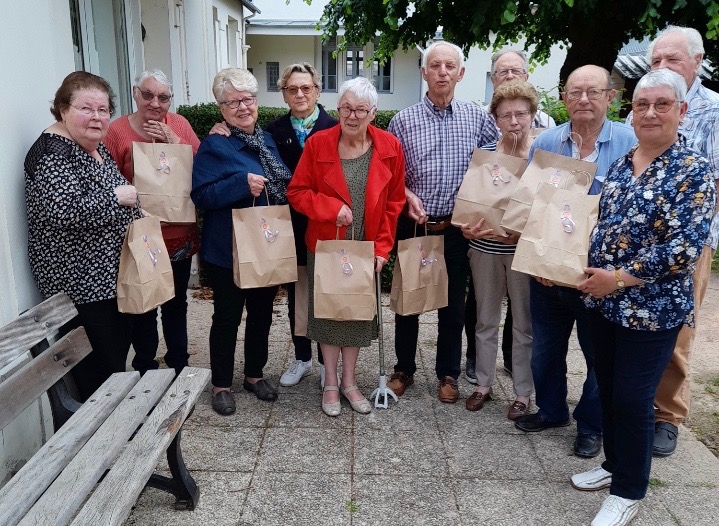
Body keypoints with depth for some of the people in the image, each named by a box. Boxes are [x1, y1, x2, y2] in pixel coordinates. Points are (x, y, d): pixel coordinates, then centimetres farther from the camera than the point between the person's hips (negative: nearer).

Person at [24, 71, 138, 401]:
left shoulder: (94, 145, 11)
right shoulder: (54, 154, -18)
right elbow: (61, 211, -33)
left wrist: (134, 209, 12)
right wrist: (116, 196, -23)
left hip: (111, 273, 10)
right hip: (82, 282, -10)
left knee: (119, 350, 19)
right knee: (98, 367, -1)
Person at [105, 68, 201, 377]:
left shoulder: (179, 124, 2)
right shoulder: (117, 131, -8)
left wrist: (174, 142, -16)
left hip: (179, 233, 4)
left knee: (177, 304, 19)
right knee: (144, 308, 10)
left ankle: (179, 363, 37)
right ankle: (145, 370, 30)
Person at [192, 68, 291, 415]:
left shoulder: (267, 140, 9)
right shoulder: (214, 145, -10)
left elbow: (284, 188, 19)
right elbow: (201, 195, -18)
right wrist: (243, 184, -28)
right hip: (228, 250, -6)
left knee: (261, 313, 17)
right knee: (227, 317, 7)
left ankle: (254, 374, 36)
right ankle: (221, 384, 25)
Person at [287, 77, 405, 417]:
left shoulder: (389, 147, -4)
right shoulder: (318, 143, -8)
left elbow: (394, 201, -1)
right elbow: (297, 191, -5)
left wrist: (382, 247, -6)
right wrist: (332, 207, -20)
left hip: (367, 249, 1)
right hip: (326, 246, -1)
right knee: (328, 312, 10)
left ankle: (349, 382, 32)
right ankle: (330, 384, 28)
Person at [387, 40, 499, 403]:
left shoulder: (478, 118, 2)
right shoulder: (403, 120, 0)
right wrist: (408, 195, -12)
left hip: (457, 227, 1)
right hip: (413, 225, 0)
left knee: (454, 304, 11)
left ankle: (448, 374, 28)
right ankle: (404, 369, 29)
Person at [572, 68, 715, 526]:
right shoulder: (620, 166, 9)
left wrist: (619, 278, -18)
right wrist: (590, 274, 3)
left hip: (653, 309, -6)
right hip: (603, 303, 6)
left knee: (633, 400, 3)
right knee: (608, 390, 16)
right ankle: (614, 464, 37)